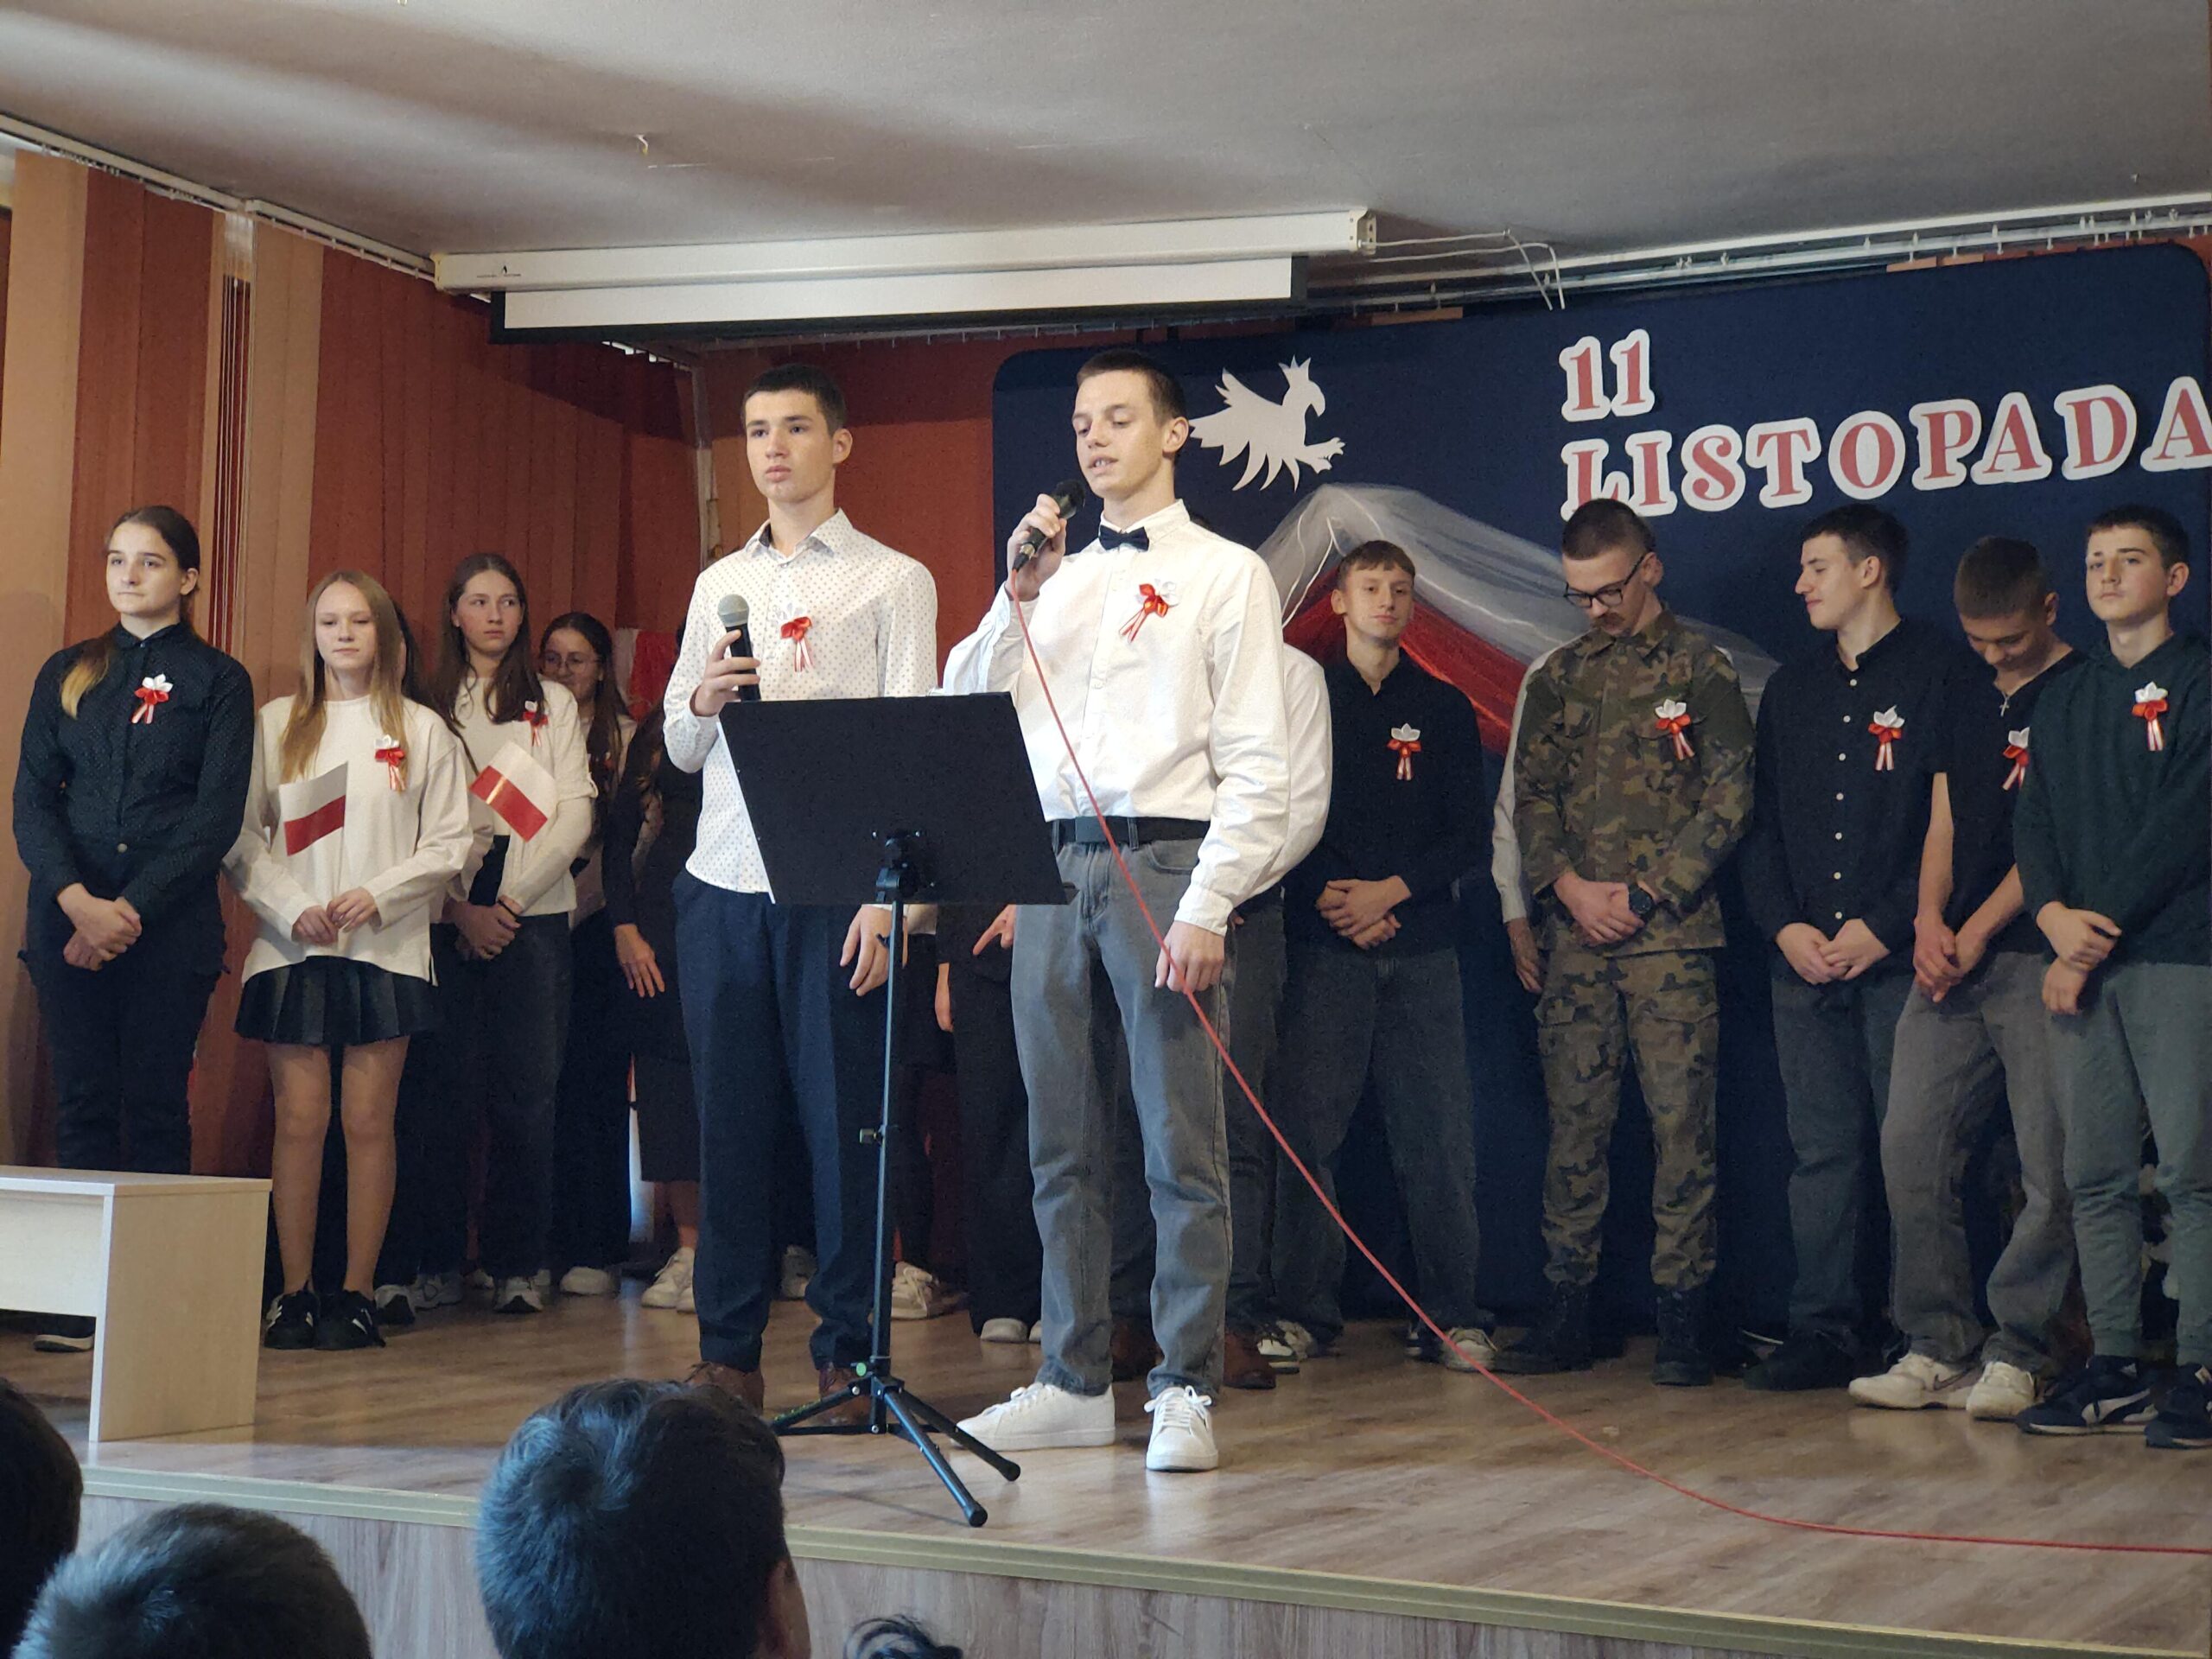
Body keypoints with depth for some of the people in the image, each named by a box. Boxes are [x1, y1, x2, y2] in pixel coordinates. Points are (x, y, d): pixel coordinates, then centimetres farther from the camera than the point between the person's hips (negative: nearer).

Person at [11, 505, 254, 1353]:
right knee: (83, 1104, 1)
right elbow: (32, 799, 5)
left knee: (156, 1105, -2)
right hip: (70, 917, 3)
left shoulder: (218, 681, 5)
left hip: (171, 924, -2)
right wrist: (75, 898, -12)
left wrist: (132, 909, -12)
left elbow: (217, 815, -4)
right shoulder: (66, 674, 14)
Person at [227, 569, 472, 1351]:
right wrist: (290, 906, -9)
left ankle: (357, 1293, 4)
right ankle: (295, 1293, 5)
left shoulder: (421, 730, 8)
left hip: (385, 948, -1)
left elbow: (450, 843, 4)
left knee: (369, 1121, -1)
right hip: (292, 946, 1)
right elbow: (243, 837, 5)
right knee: (299, 1119, -2)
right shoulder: (276, 724, 10)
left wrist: (378, 896, -9)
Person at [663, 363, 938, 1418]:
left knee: (842, 1117, -2)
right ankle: (728, 1350, 11)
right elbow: (679, 748, 20)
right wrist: (704, 701, -4)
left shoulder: (892, 581, 5)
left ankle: (846, 1351, 5)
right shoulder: (718, 585, 19)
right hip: (724, 884, 4)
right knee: (731, 1117, 5)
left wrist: (887, 896, -12)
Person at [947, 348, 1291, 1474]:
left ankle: (1186, 1392, 1)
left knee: (1180, 1145, -5)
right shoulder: (1055, 576, 20)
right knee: (1064, 1144, 8)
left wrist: (1207, 908, -13)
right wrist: (1014, 598, -1)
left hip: (1165, 865, -5)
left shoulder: (1225, 575, 5)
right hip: (1055, 869, 5)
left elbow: (1257, 765, -4)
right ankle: (1073, 1381, 15)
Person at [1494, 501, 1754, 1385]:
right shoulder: (1559, 675, 16)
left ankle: (1681, 1318, 1)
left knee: (1680, 1122, -4)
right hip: (1576, 933, 4)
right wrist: (1569, 884, -4)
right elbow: (1532, 792, 13)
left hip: (1671, 933, -4)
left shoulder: (1699, 666, 3)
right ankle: (1568, 1312, 10)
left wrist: (1643, 896, -8)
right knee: (1574, 1122, 5)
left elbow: (1727, 798, -3)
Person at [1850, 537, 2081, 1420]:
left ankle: (2015, 1356, 4)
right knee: (1912, 1147, 2)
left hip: (2035, 955, -6)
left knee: (2049, 1167, -4)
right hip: (1950, 960, 7)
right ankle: (1936, 1348, 9)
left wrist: (1977, 931, -10)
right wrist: (1929, 920, -1)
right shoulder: (1967, 704, 19)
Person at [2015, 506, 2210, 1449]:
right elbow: (2033, 821, 13)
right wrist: (2053, 912, -7)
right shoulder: (2063, 702, 20)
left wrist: (2099, 934, -12)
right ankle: (2115, 1369, 9)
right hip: (2081, 961, 6)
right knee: (2096, 1174, 5)